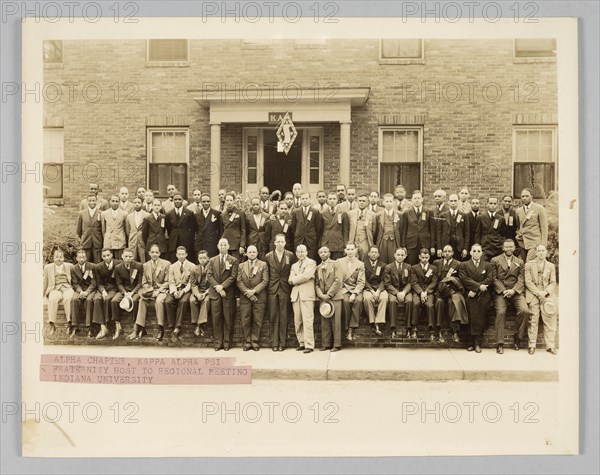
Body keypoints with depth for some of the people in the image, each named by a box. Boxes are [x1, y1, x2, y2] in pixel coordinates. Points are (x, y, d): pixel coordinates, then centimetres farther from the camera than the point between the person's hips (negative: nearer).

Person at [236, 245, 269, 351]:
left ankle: (255, 342, 8)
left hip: (259, 297, -1)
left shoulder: (263, 265, 7)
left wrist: (254, 291, -12)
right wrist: (248, 293, -8)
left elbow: (265, 281, -2)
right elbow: (239, 281, 4)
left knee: (257, 321, -1)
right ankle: (247, 342, 9)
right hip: (245, 297, 2)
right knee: (245, 321, 1)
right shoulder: (241, 266, 13)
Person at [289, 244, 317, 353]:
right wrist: (300, 278, -6)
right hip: (296, 295, 6)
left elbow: (306, 276, -10)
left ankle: (309, 345, -9)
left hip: (307, 295, -6)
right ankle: (301, 343, 12)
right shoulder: (294, 265, 24)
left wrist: (295, 280, 2)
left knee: (307, 321, -11)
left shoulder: (311, 263, 6)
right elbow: (290, 280, 10)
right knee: (297, 322, 3)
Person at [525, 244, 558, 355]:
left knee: (549, 320, -6)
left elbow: (553, 283, 10)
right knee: (533, 320, -7)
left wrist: (545, 292, -9)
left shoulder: (551, 266, 16)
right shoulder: (529, 265, 10)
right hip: (533, 294, -2)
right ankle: (532, 345, -3)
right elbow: (528, 282, 1)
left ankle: (550, 345, -2)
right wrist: (538, 293, -10)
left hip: (547, 295, 2)